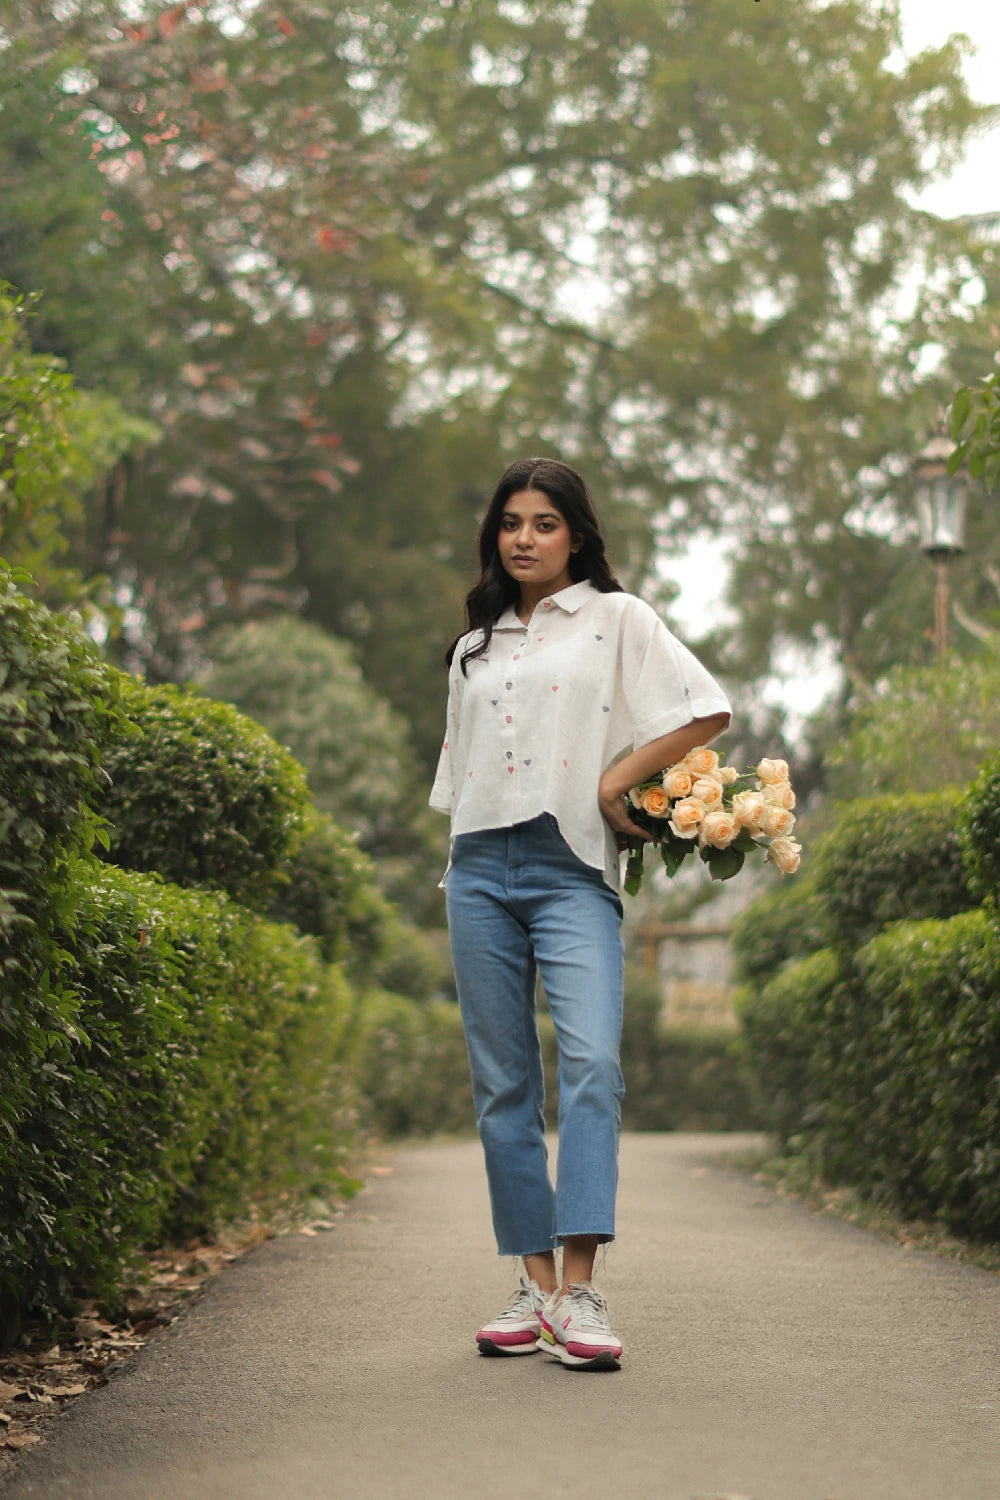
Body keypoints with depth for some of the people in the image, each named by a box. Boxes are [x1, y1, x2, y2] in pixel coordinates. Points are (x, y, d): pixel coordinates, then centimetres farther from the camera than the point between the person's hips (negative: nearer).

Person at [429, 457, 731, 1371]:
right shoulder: (475, 649, 21)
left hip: (571, 868, -4)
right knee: (503, 1083, 2)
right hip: (480, 868, 5)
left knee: (592, 1061, -21)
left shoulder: (616, 619, 8)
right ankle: (537, 1287, 8)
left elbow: (710, 711, 0)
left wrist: (616, 782, -4)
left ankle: (580, 1292, -25)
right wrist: (461, 881, 12)